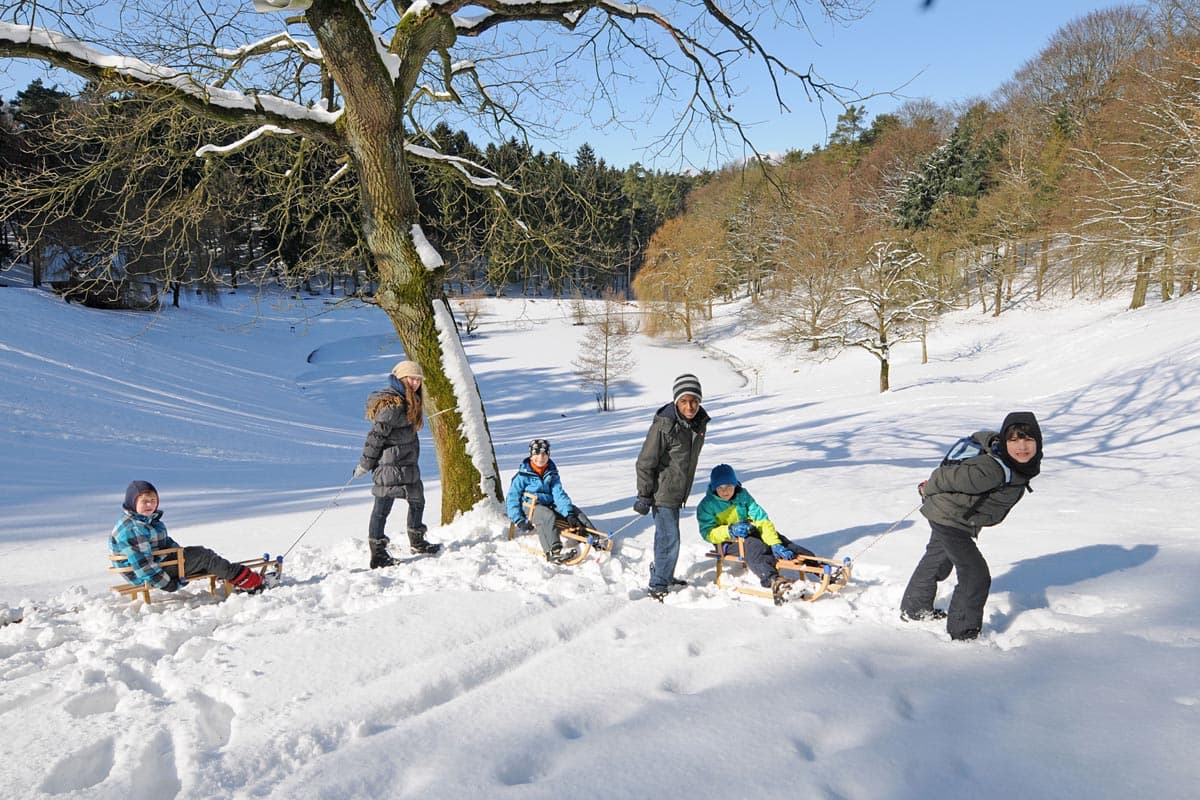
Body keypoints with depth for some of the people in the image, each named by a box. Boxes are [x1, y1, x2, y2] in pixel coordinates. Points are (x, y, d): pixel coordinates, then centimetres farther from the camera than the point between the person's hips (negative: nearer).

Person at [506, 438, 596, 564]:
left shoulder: (552, 474, 11)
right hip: (528, 508, -5)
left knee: (574, 510, -14)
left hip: (549, 505, 6)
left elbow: (559, 494, 1)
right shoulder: (523, 475, -2)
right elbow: (512, 498, -4)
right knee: (548, 516, -35)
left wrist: (569, 514, -15)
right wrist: (519, 520, -16)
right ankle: (554, 551, -54)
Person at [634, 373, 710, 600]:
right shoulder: (664, 426, -24)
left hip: (678, 491, 8)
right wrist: (644, 496, -15)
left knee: (666, 536, 22)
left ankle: (661, 574, 38)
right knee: (670, 538, -7)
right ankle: (658, 586, 6)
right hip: (663, 492, -8)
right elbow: (645, 463, -17)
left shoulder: (700, 421, -1)